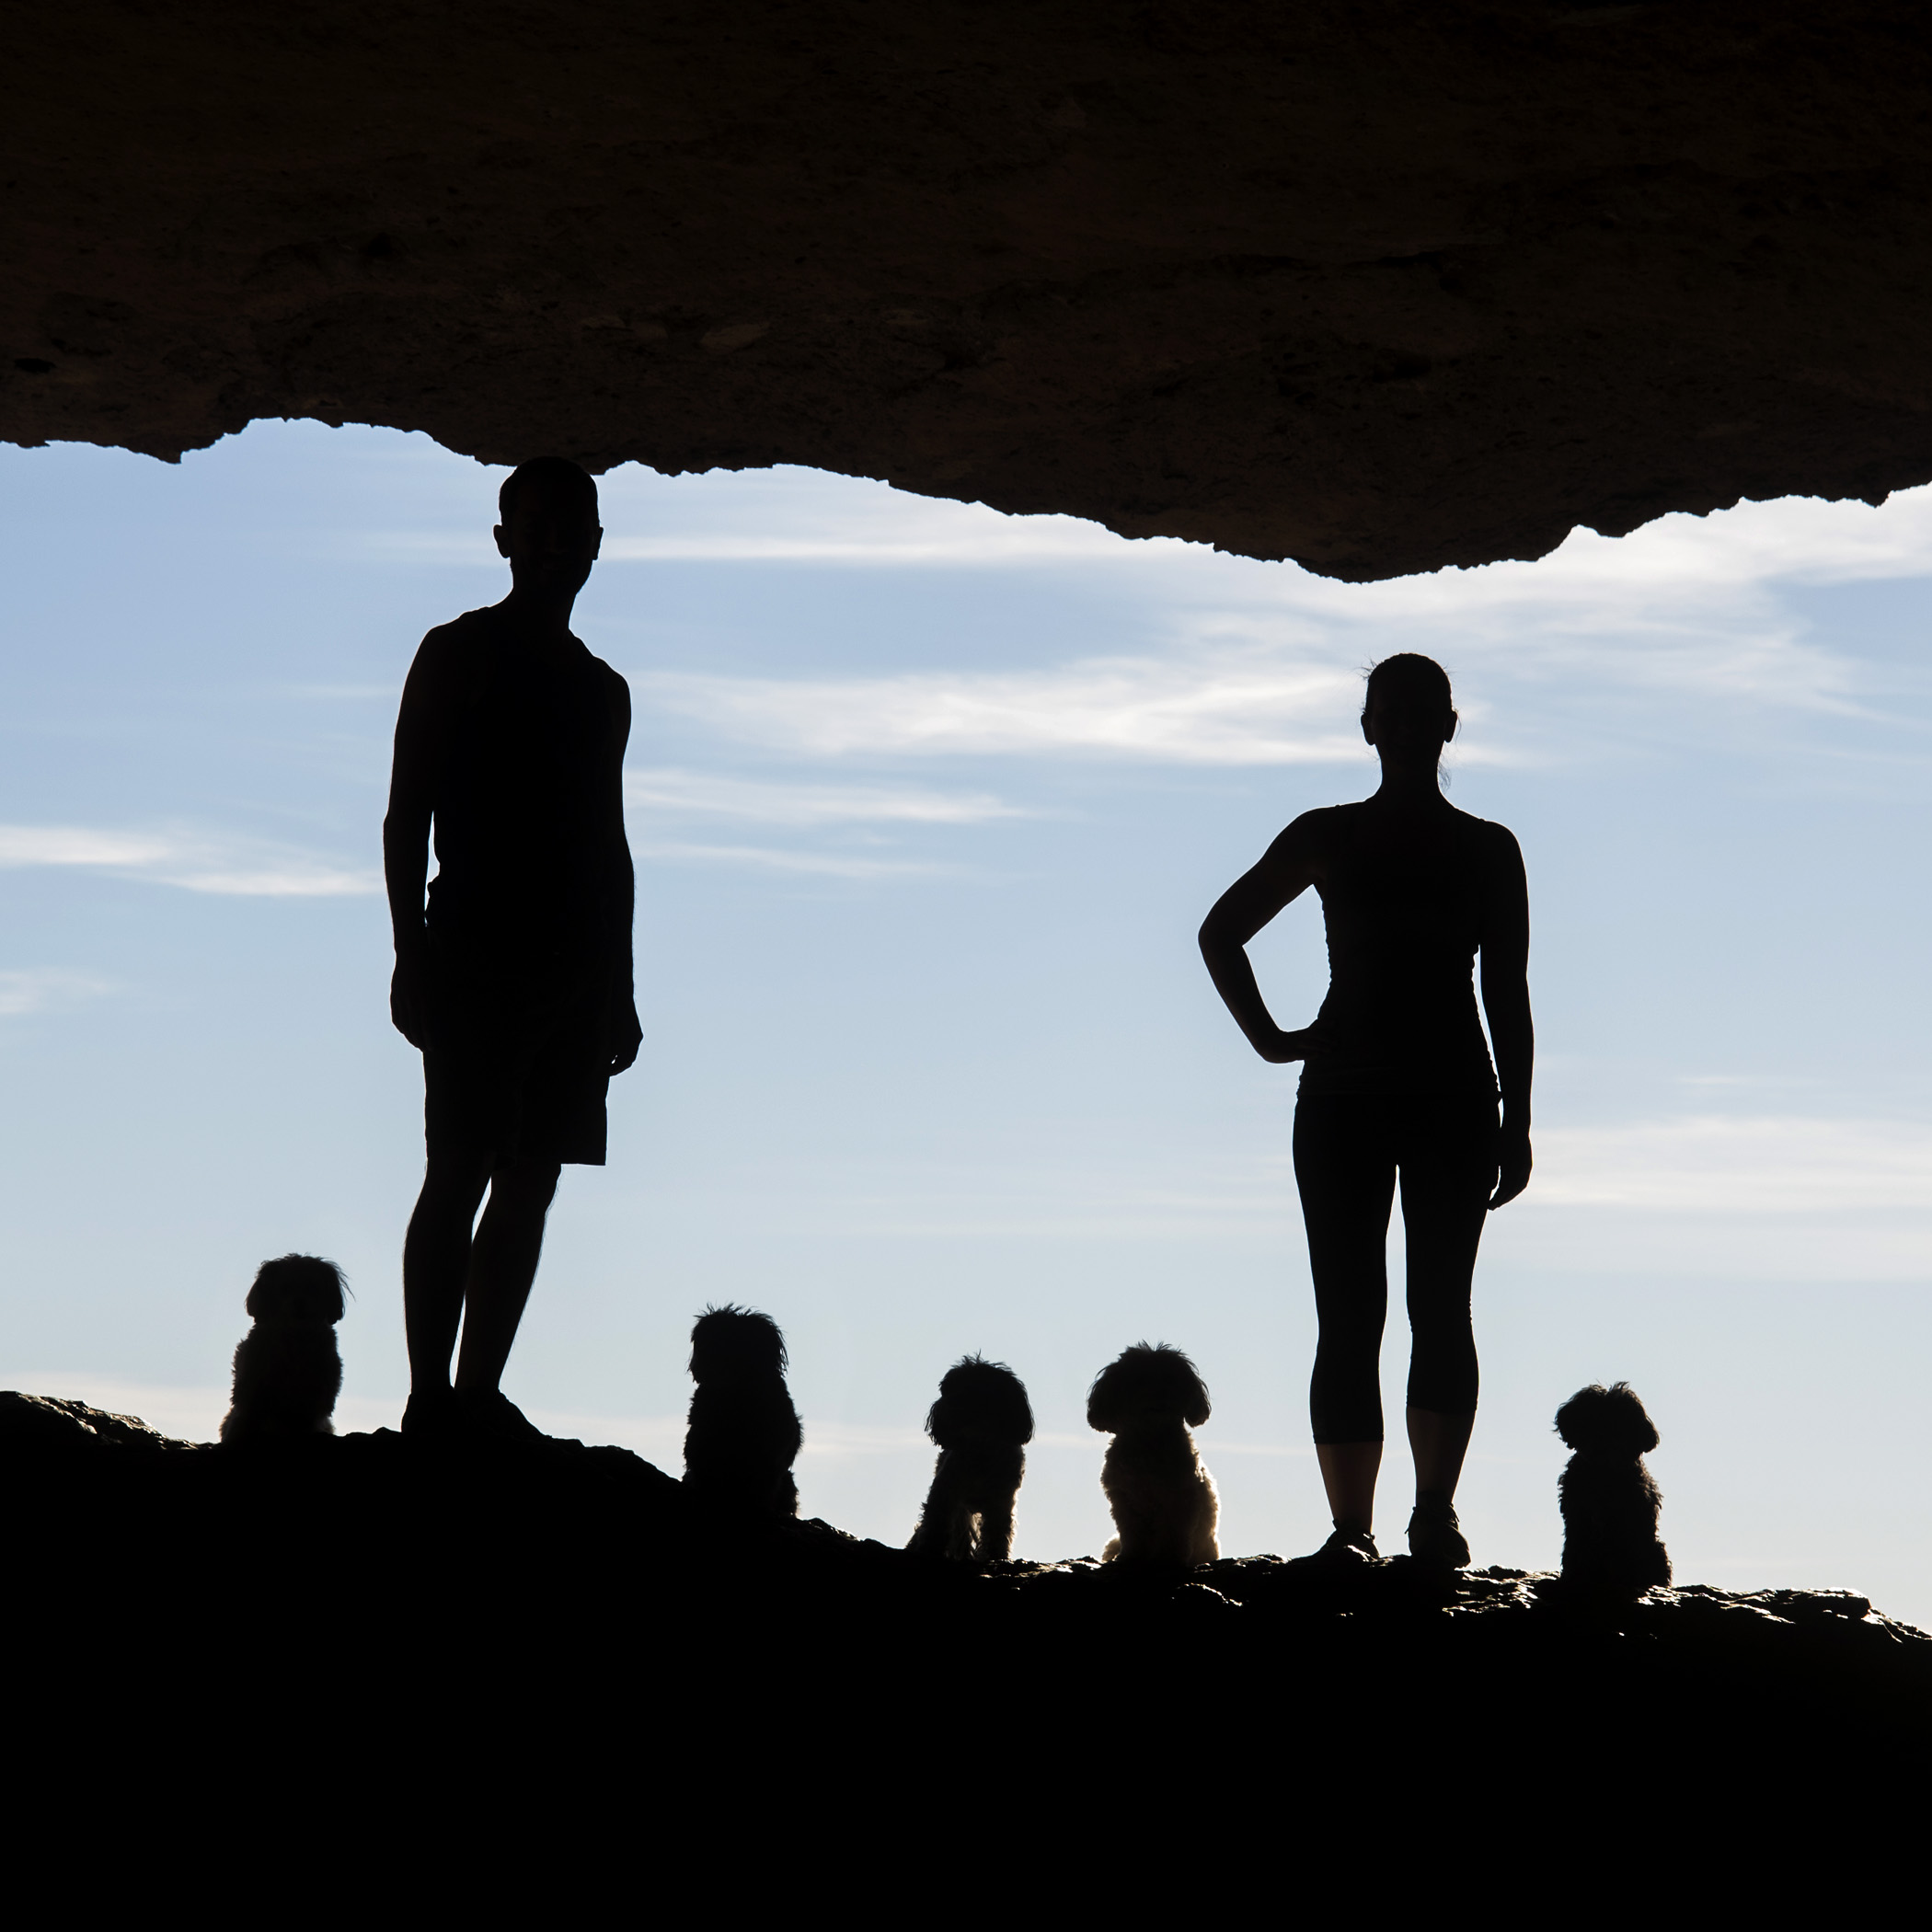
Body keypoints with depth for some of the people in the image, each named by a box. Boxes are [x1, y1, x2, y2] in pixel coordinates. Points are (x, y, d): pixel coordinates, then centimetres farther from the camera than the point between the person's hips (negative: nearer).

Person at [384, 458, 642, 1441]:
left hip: (573, 970, 6)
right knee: (458, 1174, -10)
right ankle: (429, 1400, -12)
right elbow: (406, 814, -3)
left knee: (531, 1180, 2)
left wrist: (619, 984, 18)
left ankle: (479, 1395, 5)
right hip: (475, 957, -6)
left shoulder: (602, 689, 21)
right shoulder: (457, 654, 3)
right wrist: (412, 952, -12)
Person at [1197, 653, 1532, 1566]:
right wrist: (1268, 1038, 7)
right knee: (1348, 1318, -5)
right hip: (1339, 1099, 0)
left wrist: (1516, 1125, 3)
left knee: (1440, 1307, -10)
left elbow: (1507, 993, 9)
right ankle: (1350, 1526, -6)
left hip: (1455, 1098, 0)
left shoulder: (1488, 850, 8)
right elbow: (1221, 932, 18)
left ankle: (1435, 1510, -12)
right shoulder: (1325, 839, 8)